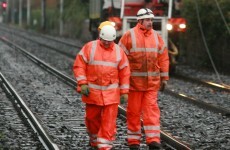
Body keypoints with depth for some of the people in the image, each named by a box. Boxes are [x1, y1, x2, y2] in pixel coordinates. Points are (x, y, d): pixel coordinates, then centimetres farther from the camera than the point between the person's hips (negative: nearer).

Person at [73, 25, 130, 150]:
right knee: (92, 117, 10)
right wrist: (82, 84, -11)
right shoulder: (89, 47, -1)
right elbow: (79, 65, -3)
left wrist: (124, 92, 4)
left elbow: (124, 72, 7)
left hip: (111, 92, 0)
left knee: (109, 120, -6)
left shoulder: (119, 51, 5)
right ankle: (94, 139, 35)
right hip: (92, 91, 0)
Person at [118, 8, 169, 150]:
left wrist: (164, 78, 8)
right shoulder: (129, 36, -5)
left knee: (152, 110, -3)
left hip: (152, 82, 3)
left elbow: (163, 58, 11)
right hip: (134, 81, -3)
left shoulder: (156, 36, 7)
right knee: (134, 111, 4)